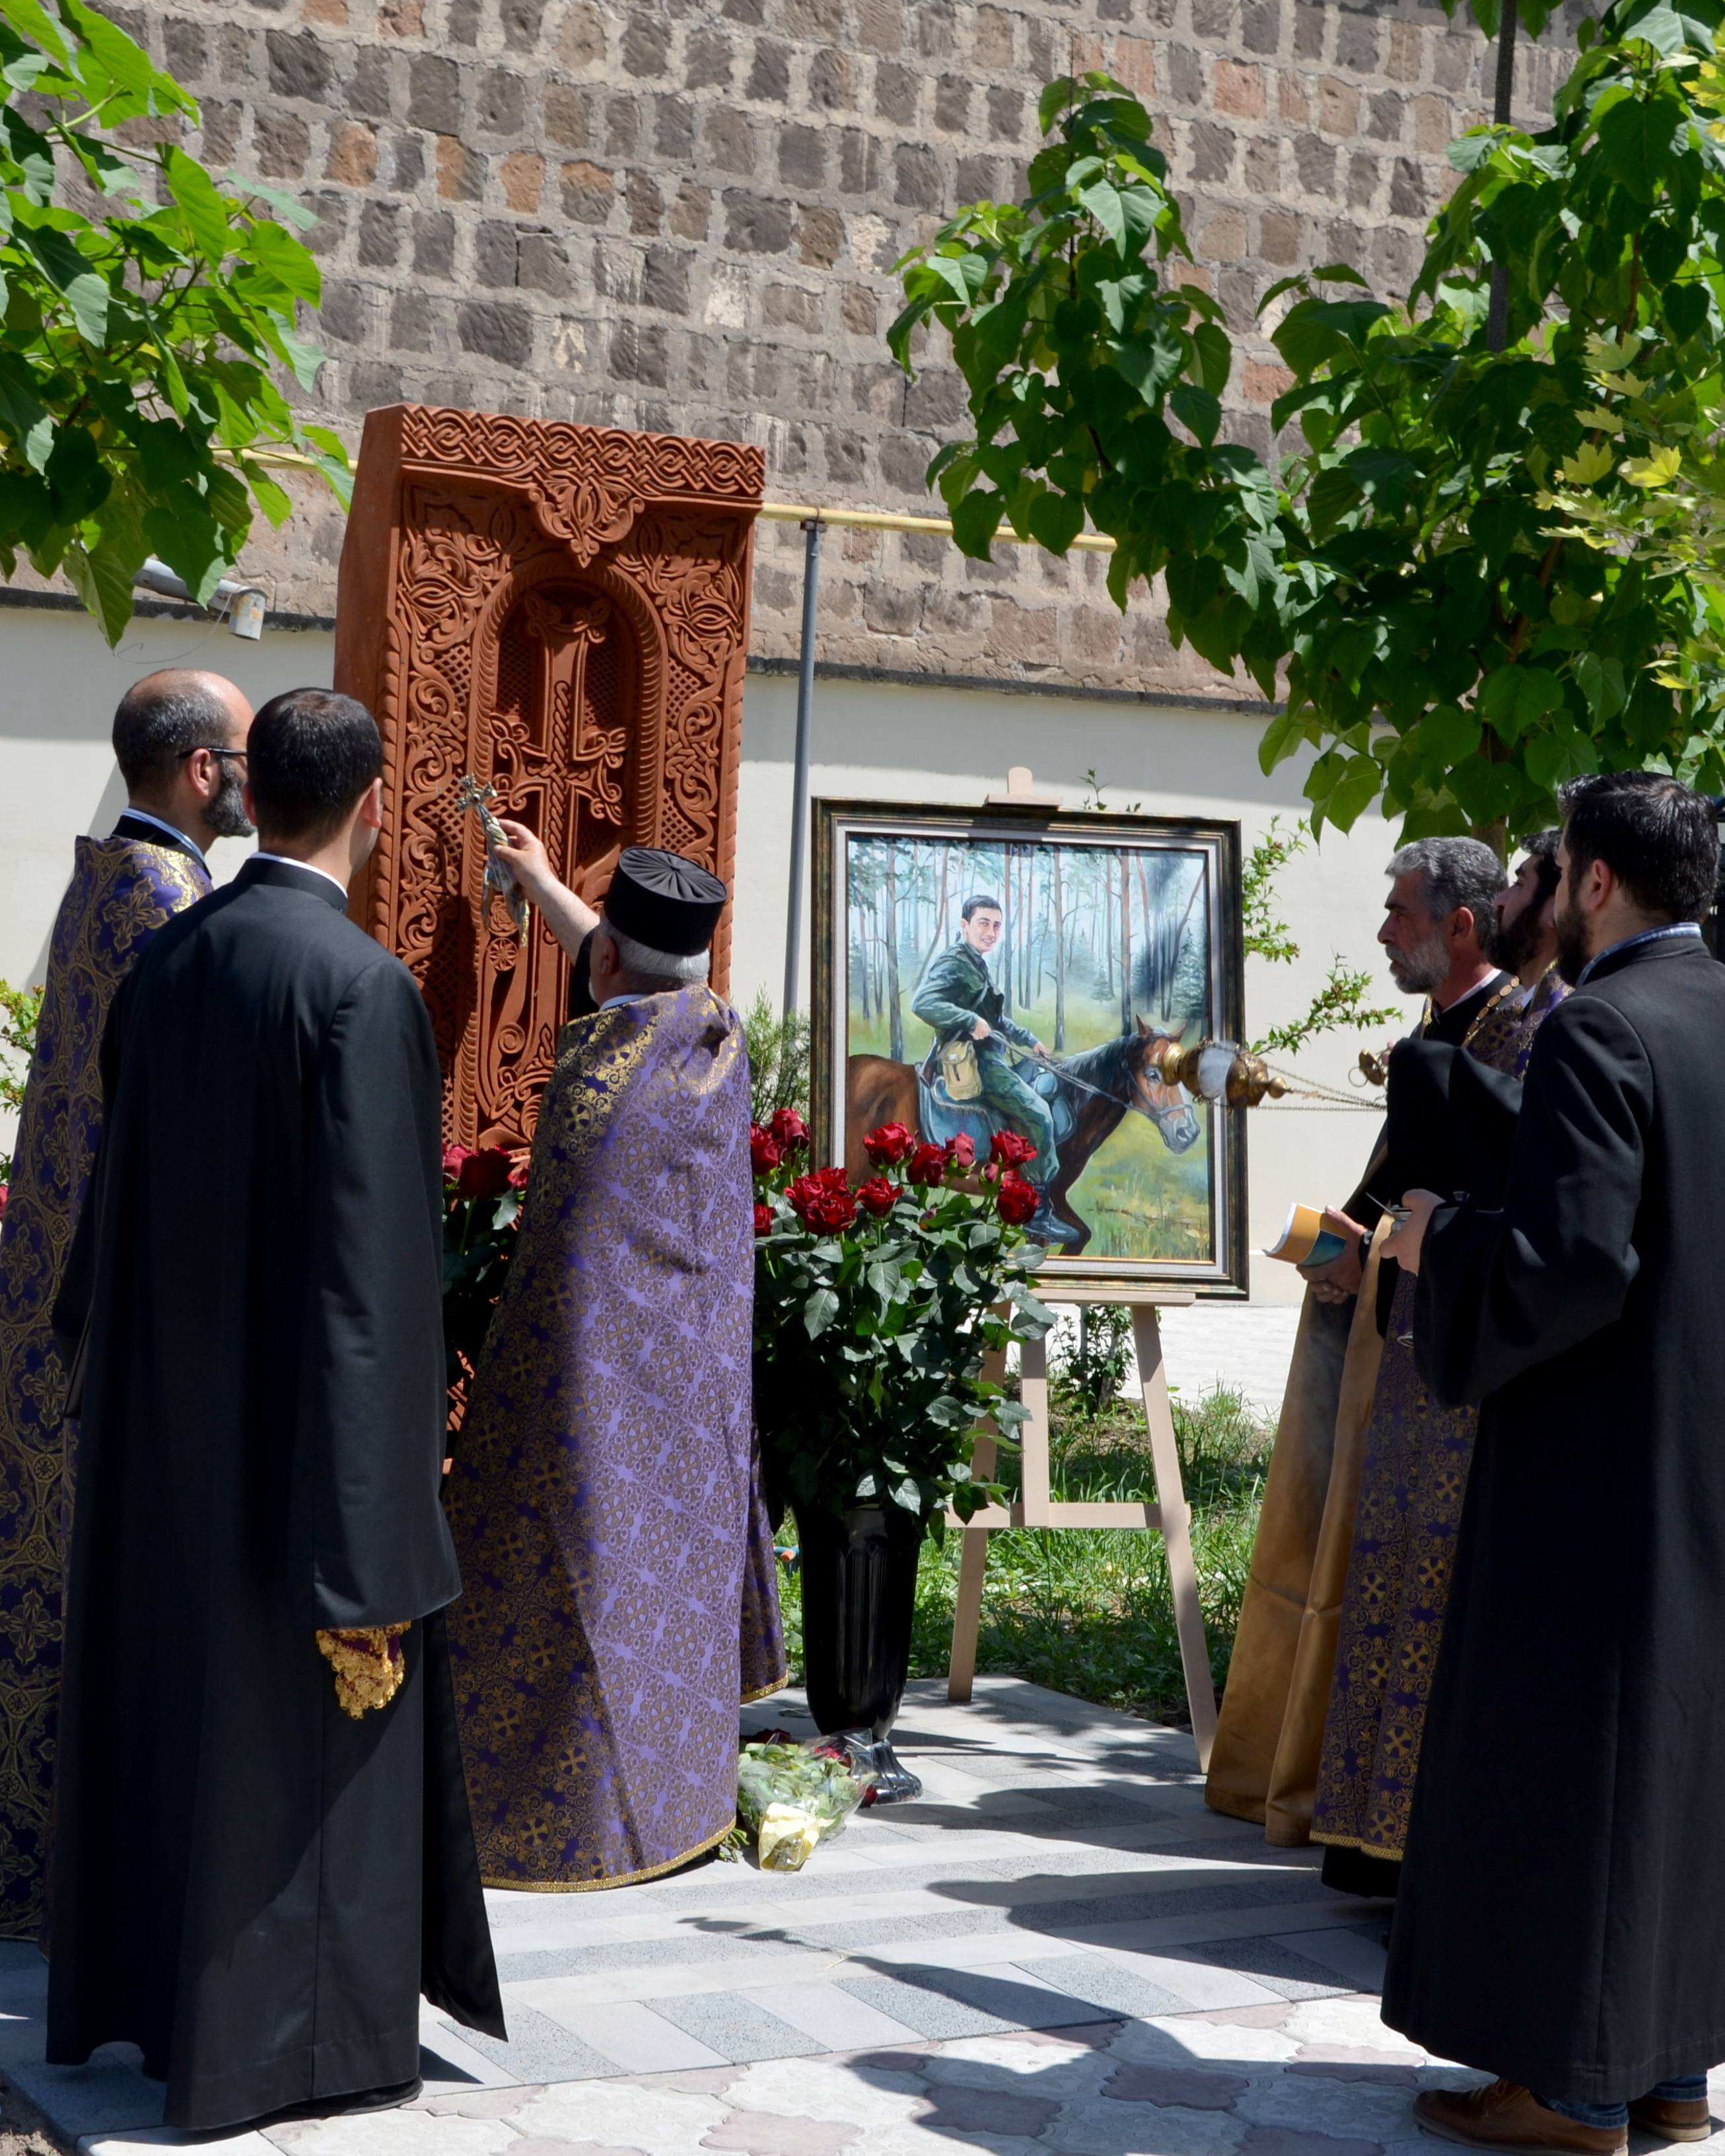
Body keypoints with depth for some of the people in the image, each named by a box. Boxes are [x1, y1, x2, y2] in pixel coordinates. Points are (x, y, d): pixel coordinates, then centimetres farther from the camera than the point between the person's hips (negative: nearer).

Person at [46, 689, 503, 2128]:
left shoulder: (169, 962, 4)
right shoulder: (359, 984, -18)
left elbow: (122, 1200, 11)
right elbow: (367, 1263, -22)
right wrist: (374, 1543, -19)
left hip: (166, 1416, 7)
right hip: (295, 1427, -7)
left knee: (165, 1689, 17)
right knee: (301, 1723, 4)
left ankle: (142, 1989, 30)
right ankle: (292, 2035, 14)